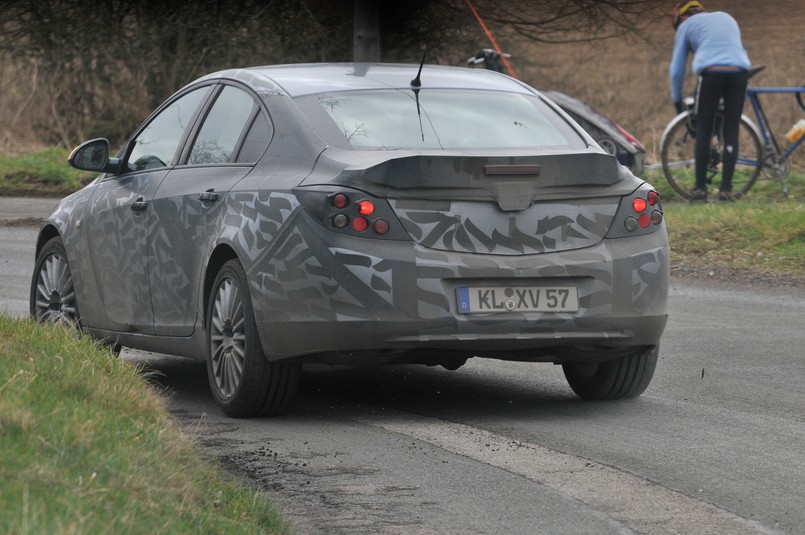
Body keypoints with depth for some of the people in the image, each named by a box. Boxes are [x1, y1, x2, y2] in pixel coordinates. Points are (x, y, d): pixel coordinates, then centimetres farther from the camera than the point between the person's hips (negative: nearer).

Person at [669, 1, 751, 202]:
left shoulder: (686, 26, 19)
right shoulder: (726, 18, 31)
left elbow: (677, 69, 19)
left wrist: (677, 100, 31)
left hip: (711, 72, -3)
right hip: (739, 72, 3)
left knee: (703, 130, 8)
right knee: (731, 132, 7)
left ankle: (700, 187, 7)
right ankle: (726, 189, 2)